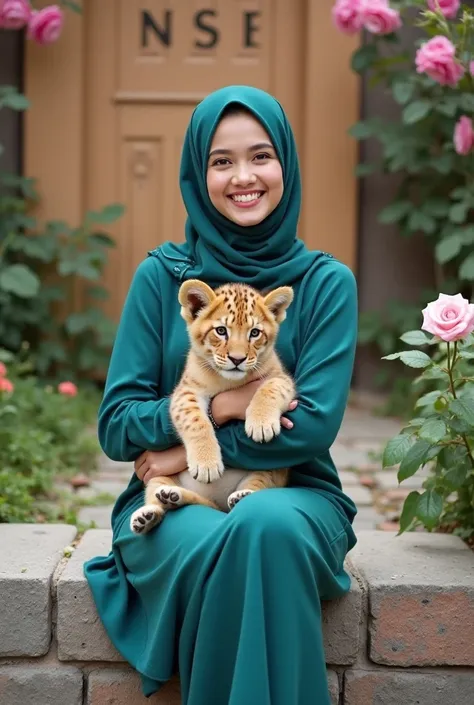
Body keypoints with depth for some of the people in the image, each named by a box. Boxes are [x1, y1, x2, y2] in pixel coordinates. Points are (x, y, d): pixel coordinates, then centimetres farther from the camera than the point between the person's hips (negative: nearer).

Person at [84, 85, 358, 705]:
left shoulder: (326, 282, 1)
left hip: (294, 498, 0)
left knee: (266, 525, -35)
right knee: (213, 549, -33)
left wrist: (190, 450, -11)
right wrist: (216, 405, -14)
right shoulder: (161, 276, 3)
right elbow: (115, 427, 0)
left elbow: (315, 425, -8)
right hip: (172, 509, 0)